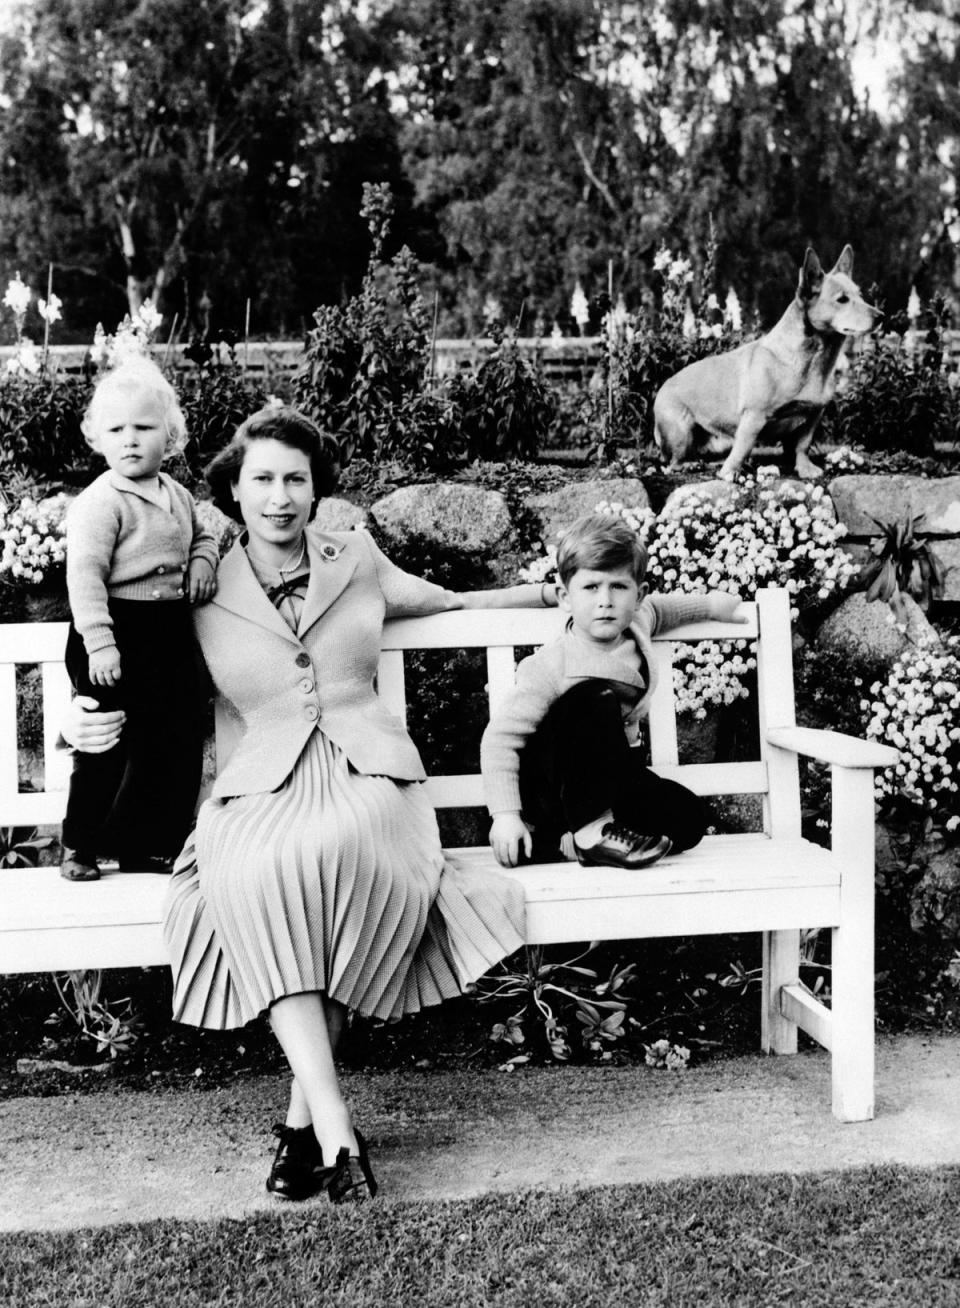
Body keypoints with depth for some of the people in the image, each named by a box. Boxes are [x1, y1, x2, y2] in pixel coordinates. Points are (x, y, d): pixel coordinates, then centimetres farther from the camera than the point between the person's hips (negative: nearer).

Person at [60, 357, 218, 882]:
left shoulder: (178, 496, 10)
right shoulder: (98, 502, -14)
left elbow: (201, 536, 28)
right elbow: (84, 574, -20)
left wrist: (204, 561, 4)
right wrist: (99, 642, -27)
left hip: (171, 635, 7)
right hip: (118, 634, -7)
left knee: (179, 739, 11)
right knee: (106, 746, 1)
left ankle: (147, 842, 25)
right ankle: (79, 844, 19)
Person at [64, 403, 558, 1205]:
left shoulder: (358, 558, 13)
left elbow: (449, 603, 28)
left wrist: (555, 590, 29)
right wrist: (99, 729, 5)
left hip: (367, 772, 0)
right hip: (261, 784, 0)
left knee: (325, 850, -36)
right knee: (249, 872, -36)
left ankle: (305, 1115, -24)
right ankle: (336, 1131, -34)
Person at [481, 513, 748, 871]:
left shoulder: (634, 626, -2)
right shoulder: (551, 666, -23)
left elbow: (654, 610, 25)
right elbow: (501, 737, -25)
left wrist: (709, 604, 25)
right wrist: (505, 815, -32)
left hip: (609, 778, 8)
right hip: (544, 784, -7)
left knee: (688, 820, -13)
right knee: (596, 699, -32)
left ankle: (553, 838, -4)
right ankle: (590, 832, -27)